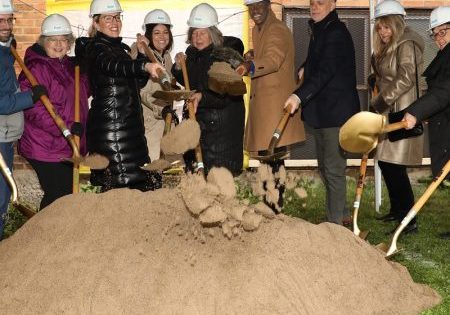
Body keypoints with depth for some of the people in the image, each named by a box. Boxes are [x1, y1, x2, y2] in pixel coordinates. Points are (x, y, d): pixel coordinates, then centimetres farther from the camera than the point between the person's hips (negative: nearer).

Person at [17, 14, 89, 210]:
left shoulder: (69, 65, 12)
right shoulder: (36, 69, -15)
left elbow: (84, 92, 24)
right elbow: (35, 110, -24)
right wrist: (67, 128, -28)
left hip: (68, 145, 9)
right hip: (46, 150, -9)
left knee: (66, 194, 16)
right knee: (58, 196, -6)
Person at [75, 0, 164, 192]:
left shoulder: (119, 47, 19)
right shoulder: (95, 48, -9)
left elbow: (139, 82, 20)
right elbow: (112, 65, -32)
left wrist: (142, 53, 10)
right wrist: (145, 66, -48)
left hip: (128, 124, 9)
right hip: (108, 125, -9)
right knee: (117, 184, -10)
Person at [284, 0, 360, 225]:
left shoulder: (336, 33, -16)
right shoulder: (319, 30, 16)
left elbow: (325, 71, -28)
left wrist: (300, 95, -39)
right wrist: (305, 69, 10)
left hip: (335, 111, -10)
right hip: (320, 111, 10)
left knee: (333, 168, -7)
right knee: (325, 166, 17)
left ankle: (335, 222, 0)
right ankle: (341, 212, 31)